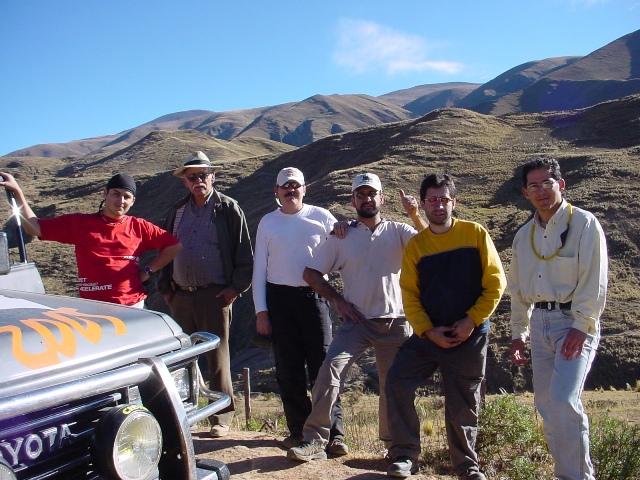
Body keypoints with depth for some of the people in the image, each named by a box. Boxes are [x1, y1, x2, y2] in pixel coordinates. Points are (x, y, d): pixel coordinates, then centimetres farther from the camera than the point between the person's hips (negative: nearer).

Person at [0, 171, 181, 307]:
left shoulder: (139, 227, 5)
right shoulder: (79, 223, 5)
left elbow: (174, 245, 8)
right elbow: (34, 227, 5)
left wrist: (149, 269, 2)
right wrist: (18, 192, -2)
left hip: (133, 307, 1)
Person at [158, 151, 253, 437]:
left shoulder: (228, 209, 0)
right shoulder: (177, 211, 14)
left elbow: (244, 253, -3)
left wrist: (236, 287, -10)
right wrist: (165, 287, 10)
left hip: (215, 295, -5)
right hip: (180, 296, 5)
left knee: (217, 357, 0)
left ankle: (221, 418, 10)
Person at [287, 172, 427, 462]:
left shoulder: (398, 231, 3)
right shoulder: (341, 237, 4)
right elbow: (311, 273, 5)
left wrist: (416, 215, -23)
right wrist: (337, 300, -4)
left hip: (395, 323, 1)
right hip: (356, 321, 0)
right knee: (331, 369, -19)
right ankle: (315, 439, -12)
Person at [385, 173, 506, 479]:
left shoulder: (475, 234, -3)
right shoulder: (415, 245, 1)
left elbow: (495, 283, -5)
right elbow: (410, 295, 0)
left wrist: (472, 321, -13)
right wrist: (428, 331, -11)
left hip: (470, 337, -1)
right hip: (428, 336, 2)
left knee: (463, 406, 9)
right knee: (397, 382, -13)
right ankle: (405, 455, 3)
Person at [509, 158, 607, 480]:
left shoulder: (584, 224, -6)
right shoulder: (524, 235, 12)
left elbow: (594, 282, -11)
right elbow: (518, 288, 17)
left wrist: (580, 326, -18)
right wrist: (518, 333, 15)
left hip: (575, 321, -6)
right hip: (540, 322, 6)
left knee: (563, 400, -17)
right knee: (546, 403, 9)